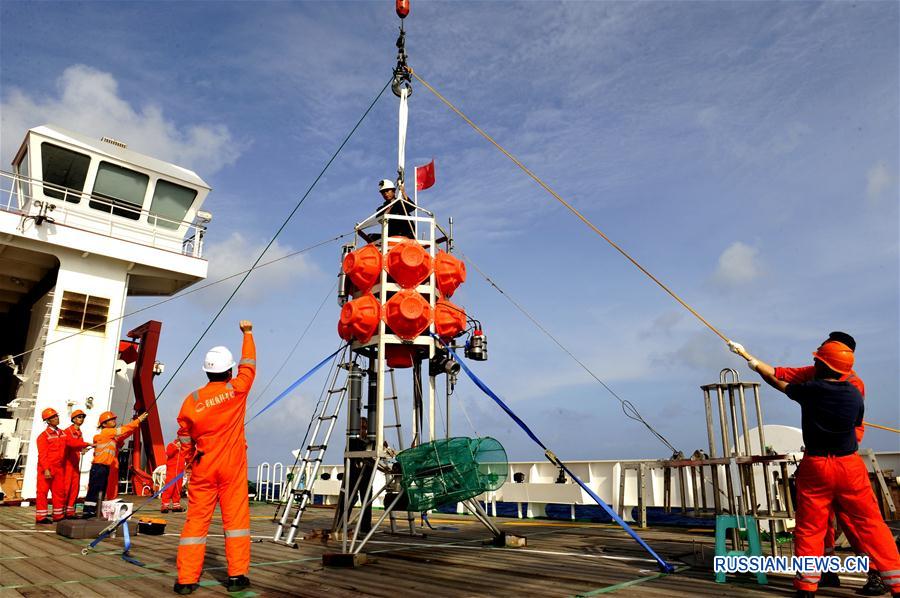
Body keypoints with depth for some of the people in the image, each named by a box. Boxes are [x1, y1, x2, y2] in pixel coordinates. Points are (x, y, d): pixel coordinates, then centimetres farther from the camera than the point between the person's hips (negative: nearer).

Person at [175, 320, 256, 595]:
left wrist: (190, 458, 22)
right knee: (235, 517, 4)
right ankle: (237, 575, 7)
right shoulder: (237, 389, -7)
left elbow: (184, 435, 6)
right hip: (232, 465, -1)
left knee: (196, 520, 6)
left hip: (203, 466, 2)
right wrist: (247, 333, 21)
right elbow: (248, 363, 9)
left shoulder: (192, 400, -3)